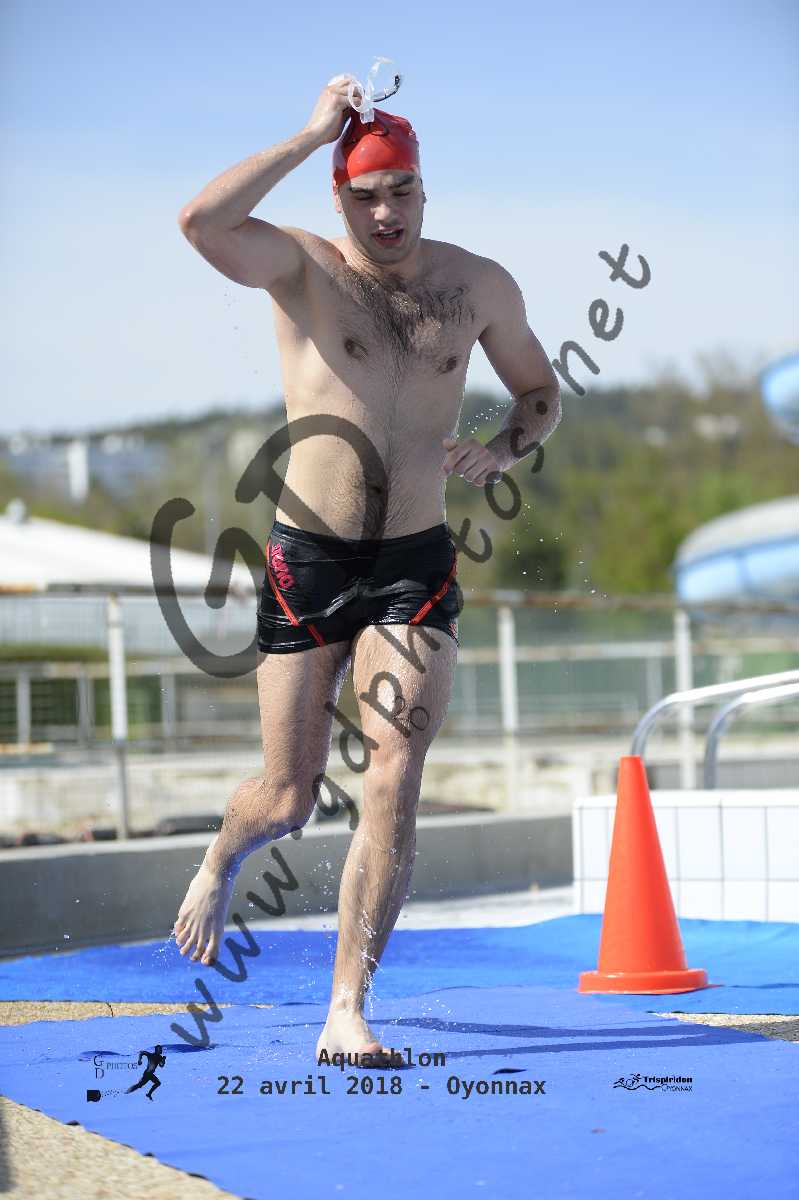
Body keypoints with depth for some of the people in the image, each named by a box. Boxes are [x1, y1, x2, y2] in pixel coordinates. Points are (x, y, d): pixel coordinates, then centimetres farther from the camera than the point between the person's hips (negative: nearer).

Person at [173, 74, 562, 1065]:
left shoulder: (479, 286, 6)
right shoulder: (303, 267, -5)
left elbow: (540, 391, 21)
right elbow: (200, 221, -25)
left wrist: (499, 454, -1)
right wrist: (314, 134, -21)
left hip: (415, 566, 2)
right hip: (307, 563, -2)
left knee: (394, 777, -13)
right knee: (287, 799, 5)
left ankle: (346, 1012, -9)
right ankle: (221, 862, 43)